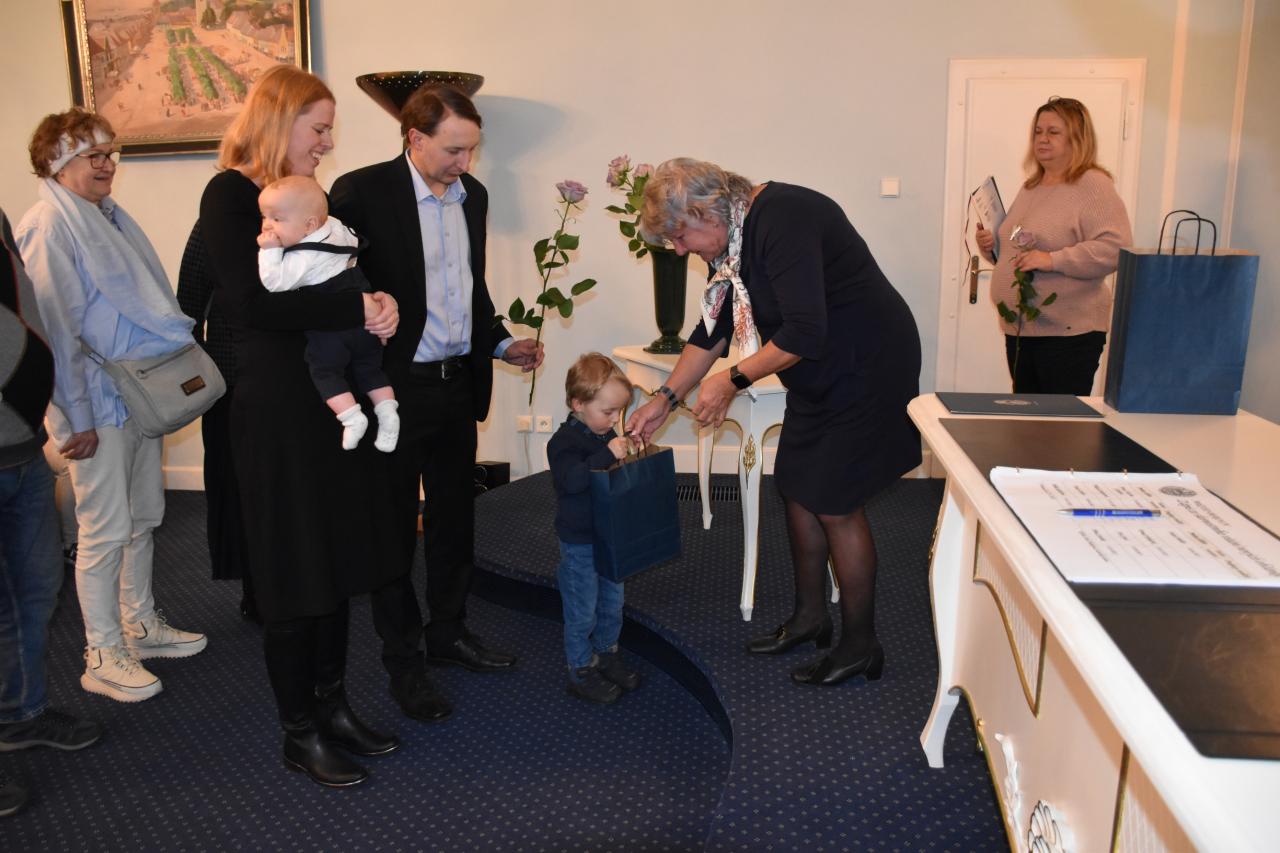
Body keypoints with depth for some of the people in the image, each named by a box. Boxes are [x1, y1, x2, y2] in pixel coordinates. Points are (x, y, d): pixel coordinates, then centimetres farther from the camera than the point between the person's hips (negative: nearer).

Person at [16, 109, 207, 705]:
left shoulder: (111, 217, 12)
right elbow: (56, 330, -17)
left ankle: (140, 625, 30)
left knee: (143, 518, 16)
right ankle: (103, 656, 13)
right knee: (106, 531, -1)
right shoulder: (48, 228, -13)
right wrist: (76, 418, -17)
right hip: (96, 402, -8)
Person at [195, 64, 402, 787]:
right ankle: (301, 734, 19)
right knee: (296, 573, 3)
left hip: (341, 400, 8)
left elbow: (346, 278, 19)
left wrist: (377, 301, -3)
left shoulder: (309, 194, 14)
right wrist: (357, 309, -19)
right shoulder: (231, 195, -9)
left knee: (341, 562, 13)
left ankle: (333, 705, 29)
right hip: (281, 408, -7)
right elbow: (251, 299, -22)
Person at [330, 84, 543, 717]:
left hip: (459, 383, 7)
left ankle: (448, 631, 35)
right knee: (394, 523, 7)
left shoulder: (472, 195, 8)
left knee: (454, 517, 17)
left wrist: (499, 344, 10)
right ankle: (403, 659, 21)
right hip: (395, 386, -6)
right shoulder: (362, 192, -12)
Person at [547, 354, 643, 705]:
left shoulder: (607, 436, 6)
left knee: (612, 604, 20)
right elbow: (571, 479, -38)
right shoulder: (565, 442, -20)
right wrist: (608, 455, -40)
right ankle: (581, 672, 19)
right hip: (579, 544, -8)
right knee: (582, 613, 4)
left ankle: (606, 656, 38)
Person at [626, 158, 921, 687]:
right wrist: (667, 399, 10)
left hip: (867, 367, -9)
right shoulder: (732, 237, 5)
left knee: (835, 503, -4)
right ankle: (809, 618, 29)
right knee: (798, 489, 12)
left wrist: (733, 380, -20)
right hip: (818, 376, 9)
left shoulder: (783, 220, -25)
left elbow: (804, 332, -30)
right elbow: (713, 330, 13)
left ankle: (860, 646, 12)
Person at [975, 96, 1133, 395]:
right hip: (1019, 328, 8)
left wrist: (1053, 260, -25)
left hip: (1068, 331, -8)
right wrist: (991, 247, 8)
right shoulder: (1030, 188, 17)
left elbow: (1115, 247, -20)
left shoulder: (1093, 185, -8)